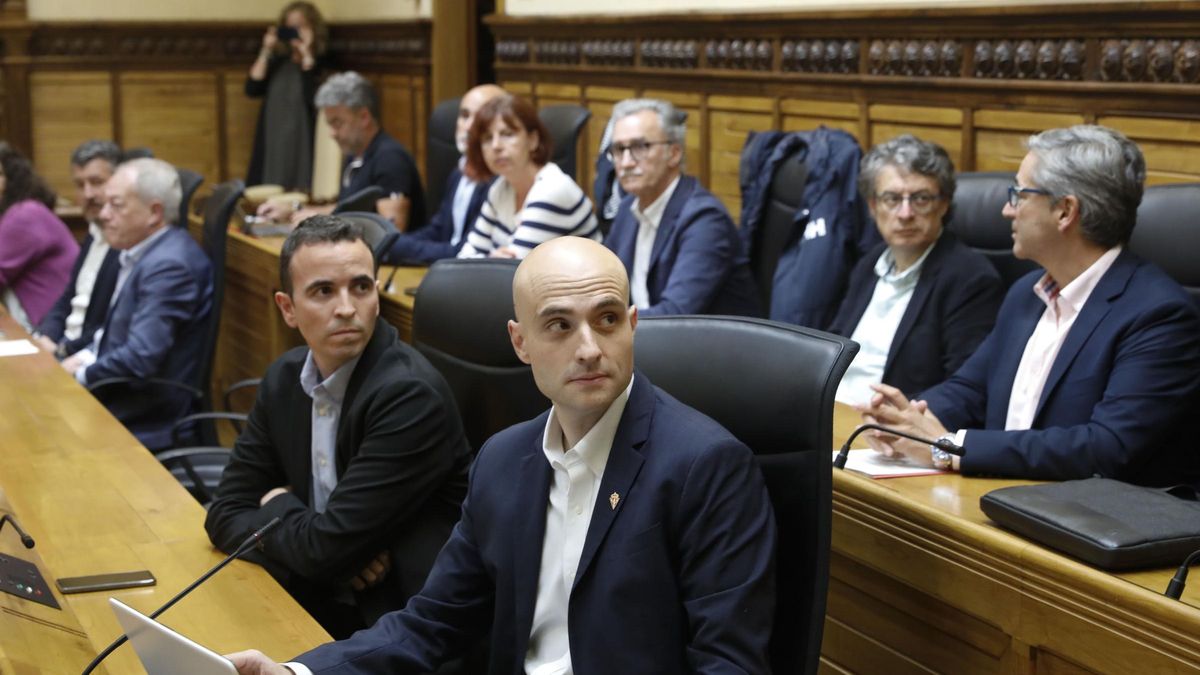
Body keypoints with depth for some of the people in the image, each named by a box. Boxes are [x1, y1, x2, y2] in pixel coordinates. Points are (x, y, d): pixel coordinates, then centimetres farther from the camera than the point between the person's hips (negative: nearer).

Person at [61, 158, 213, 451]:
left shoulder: (169, 264, -21)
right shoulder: (141, 251, 10)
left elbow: (140, 359, -26)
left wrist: (80, 375, -11)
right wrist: (83, 359, 3)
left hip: (142, 424, -9)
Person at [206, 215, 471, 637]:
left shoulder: (411, 395, -21)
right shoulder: (285, 378, 2)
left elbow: (326, 547, -21)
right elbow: (226, 515, 4)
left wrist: (278, 506, 0)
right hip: (324, 603, 7)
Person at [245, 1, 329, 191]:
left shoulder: (320, 60, -3)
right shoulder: (277, 60, 12)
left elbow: (314, 97, -19)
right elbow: (252, 89, 3)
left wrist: (306, 54, -13)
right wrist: (266, 52, -1)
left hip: (303, 142, -5)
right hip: (272, 140, 5)